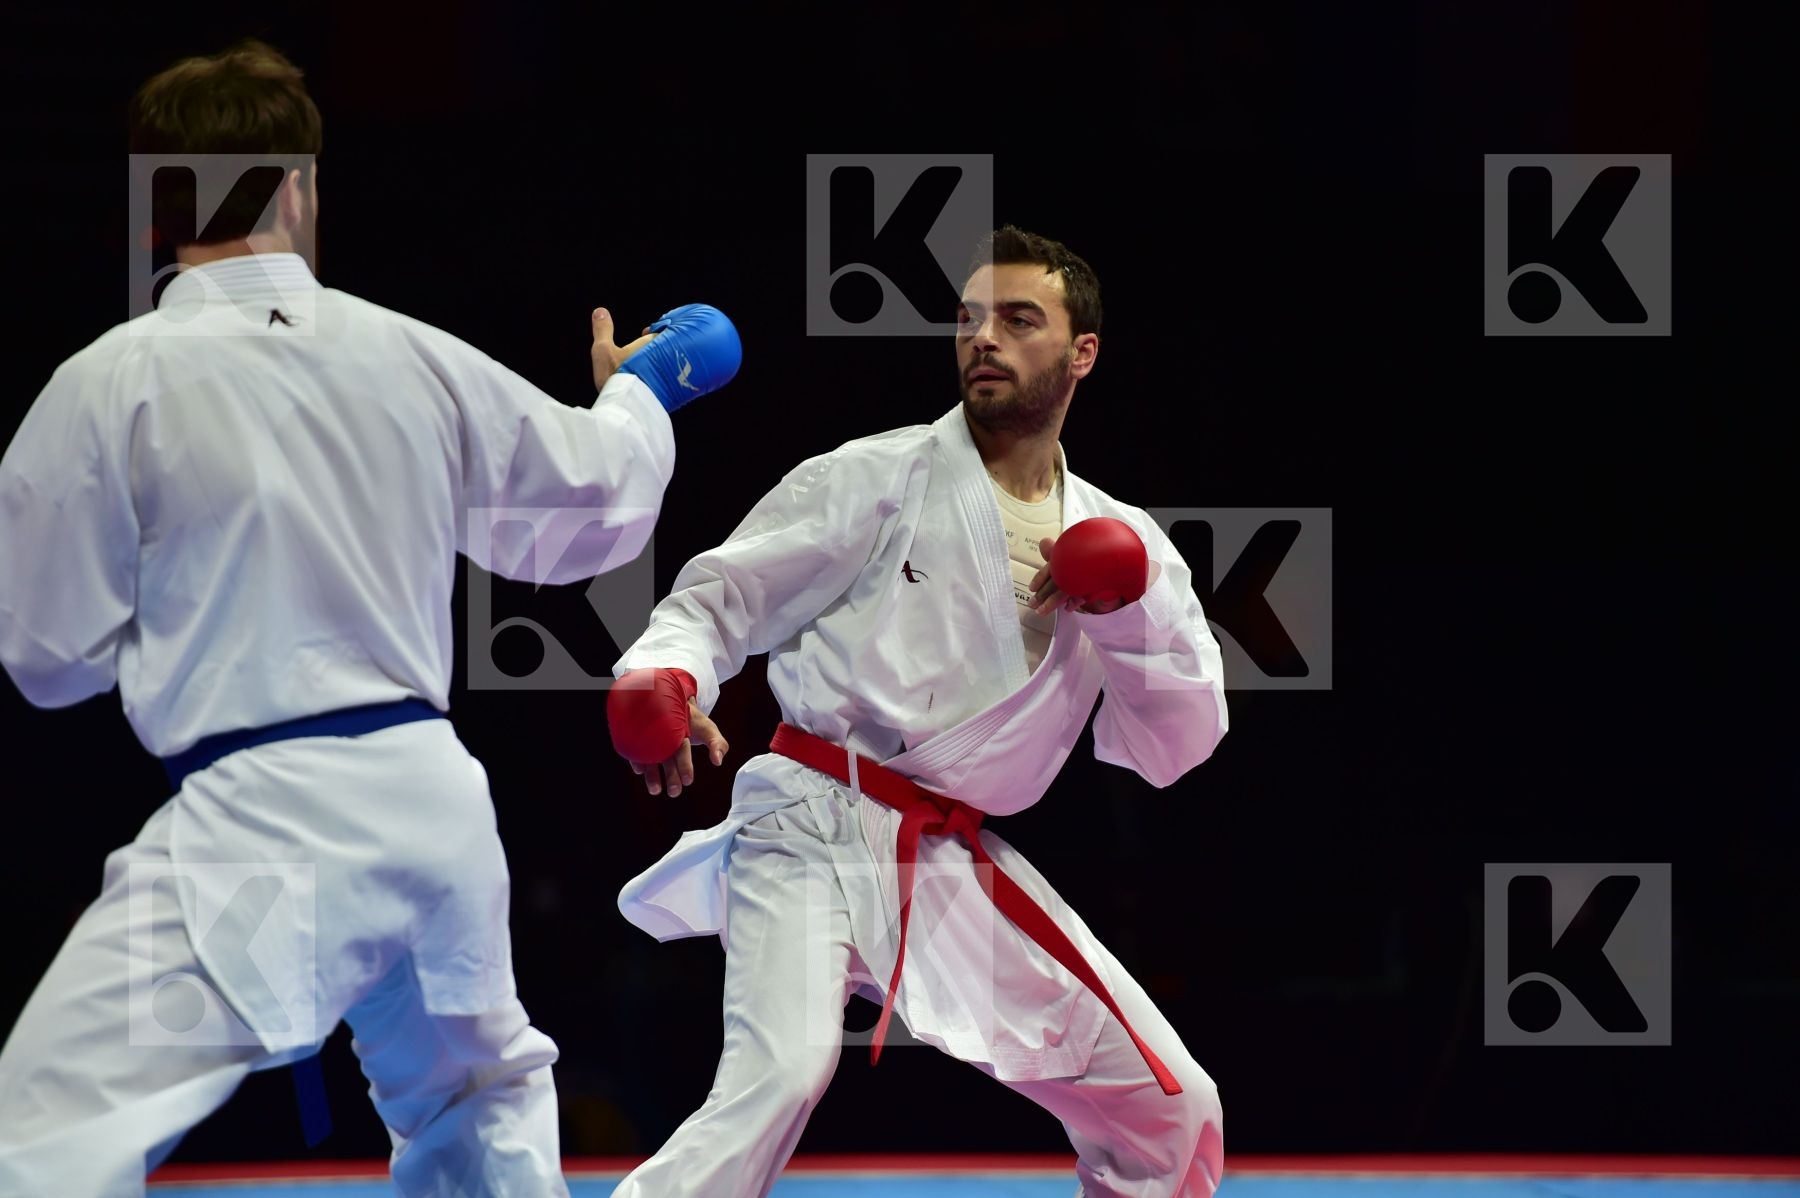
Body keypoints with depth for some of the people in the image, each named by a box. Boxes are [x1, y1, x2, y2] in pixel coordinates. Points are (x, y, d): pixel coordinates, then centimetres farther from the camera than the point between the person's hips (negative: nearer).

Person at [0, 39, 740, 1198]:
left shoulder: (110, 387, -8)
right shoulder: (416, 360, 5)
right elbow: (593, 506, 22)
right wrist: (639, 395, 44)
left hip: (260, 825, -6)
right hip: (429, 798, 6)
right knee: (481, 1086, 31)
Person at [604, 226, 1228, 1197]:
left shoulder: (1117, 539, 12)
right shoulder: (876, 479, 0)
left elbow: (1173, 751, 8)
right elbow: (720, 597, -1)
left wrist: (1131, 609, -8)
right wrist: (660, 680, -23)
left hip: (956, 865, 6)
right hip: (815, 826, -6)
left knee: (1166, 1111, 7)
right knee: (781, 1073, -32)